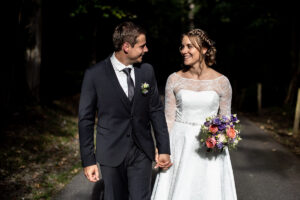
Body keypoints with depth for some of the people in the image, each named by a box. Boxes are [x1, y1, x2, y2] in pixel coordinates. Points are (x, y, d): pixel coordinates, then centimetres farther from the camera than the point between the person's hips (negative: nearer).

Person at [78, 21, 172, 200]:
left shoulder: (147, 71, 1)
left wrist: (164, 149, 5)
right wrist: (88, 160, -6)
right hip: (112, 153, -2)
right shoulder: (94, 75, -9)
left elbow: (156, 111, 7)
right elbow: (86, 120, -5)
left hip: (142, 153, 2)